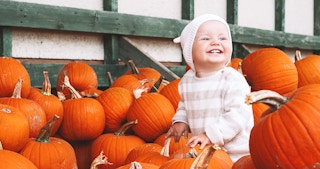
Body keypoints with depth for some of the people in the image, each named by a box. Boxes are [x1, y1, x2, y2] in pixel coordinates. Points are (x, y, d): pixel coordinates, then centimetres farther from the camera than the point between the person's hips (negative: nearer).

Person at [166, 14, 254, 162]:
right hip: (203, 150, 5)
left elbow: (238, 115, -24)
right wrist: (180, 121, 3)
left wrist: (210, 135, -28)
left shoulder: (233, 80, -17)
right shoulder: (187, 80, 3)